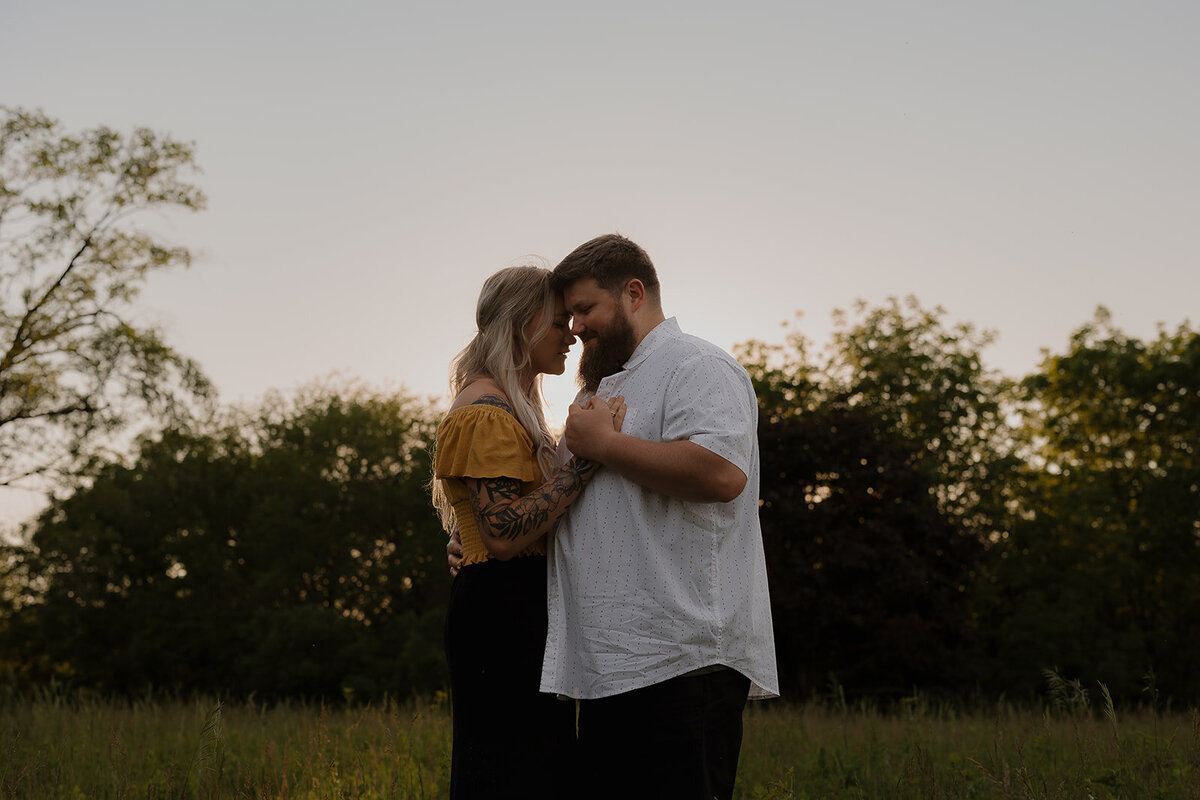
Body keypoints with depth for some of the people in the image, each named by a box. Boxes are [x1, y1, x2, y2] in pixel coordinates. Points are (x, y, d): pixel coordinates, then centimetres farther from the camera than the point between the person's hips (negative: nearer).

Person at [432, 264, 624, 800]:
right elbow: (504, 533, -21)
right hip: (504, 610, -11)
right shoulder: (487, 414, -11)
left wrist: (597, 440, 15)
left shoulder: (512, 409, 23)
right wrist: (587, 457, -22)